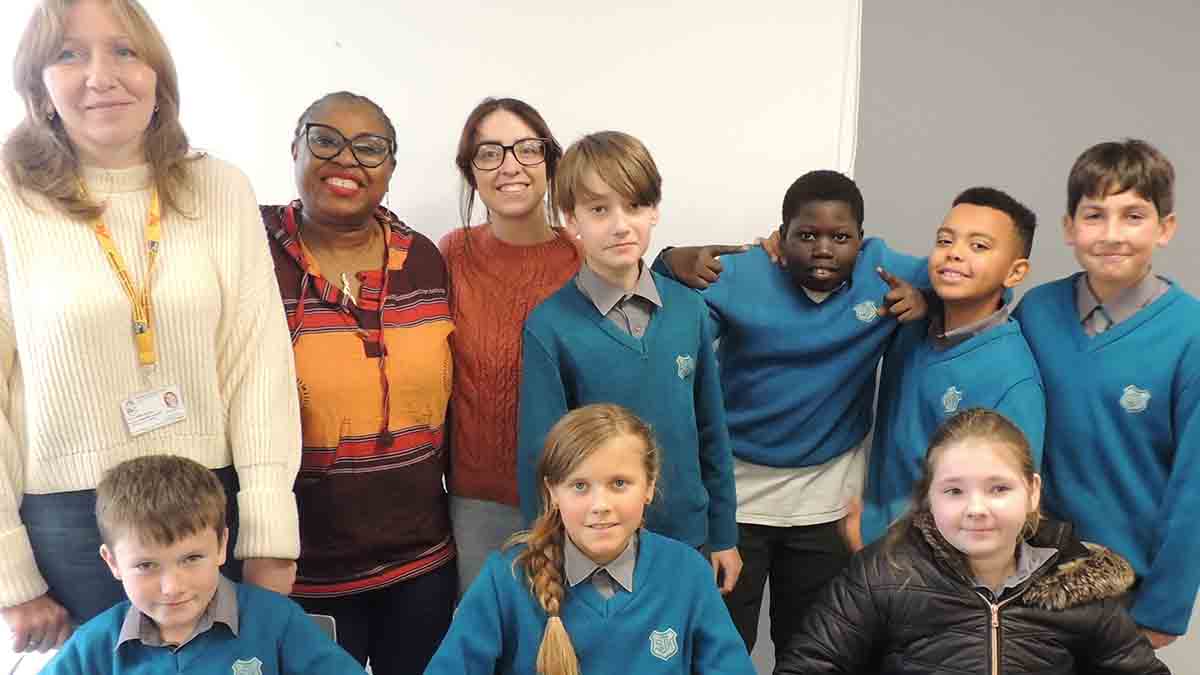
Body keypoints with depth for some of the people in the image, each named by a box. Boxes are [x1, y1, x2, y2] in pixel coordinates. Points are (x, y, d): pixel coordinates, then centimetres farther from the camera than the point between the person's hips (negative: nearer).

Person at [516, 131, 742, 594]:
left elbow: (711, 432, 4)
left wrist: (723, 536, 8)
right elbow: (539, 457, -9)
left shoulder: (688, 310, -4)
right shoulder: (549, 326, -14)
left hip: (689, 539, 3)